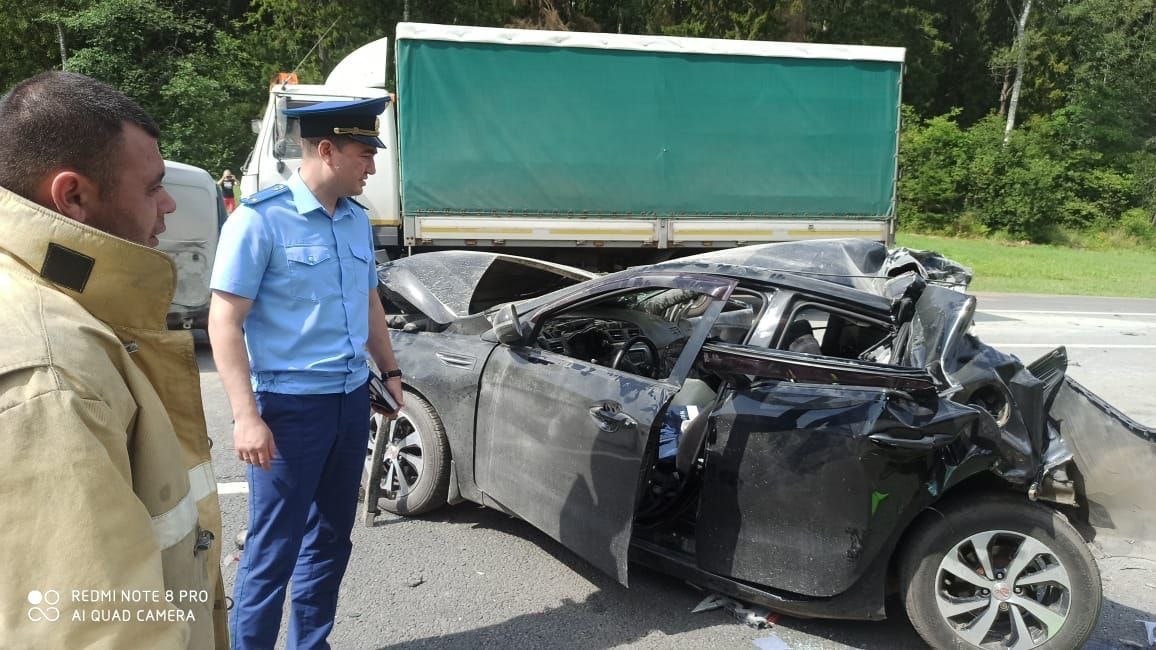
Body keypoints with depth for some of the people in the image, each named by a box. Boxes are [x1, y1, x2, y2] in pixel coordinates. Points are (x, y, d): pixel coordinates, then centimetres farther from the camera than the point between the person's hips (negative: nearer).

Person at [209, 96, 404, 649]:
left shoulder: (356, 220, 9)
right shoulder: (260, 219, -12)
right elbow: (224, 323, -15)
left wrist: (390, 371, 17)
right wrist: (246, 417, -20)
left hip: (351, 400, 7)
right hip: (290, 406, -7)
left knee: (331, 538, 17)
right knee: (274, 549, 3)